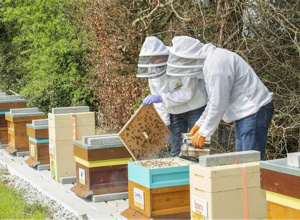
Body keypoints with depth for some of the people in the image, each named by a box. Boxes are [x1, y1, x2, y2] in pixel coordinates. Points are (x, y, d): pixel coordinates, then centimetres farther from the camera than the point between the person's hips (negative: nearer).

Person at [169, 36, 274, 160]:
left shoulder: (216, 63, -21)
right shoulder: (211, 59, 11)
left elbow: (218, 104, -20)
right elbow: (214, 99, 19)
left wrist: (203, 133, -10)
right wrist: (200, 124, 16)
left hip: (254, 111, -10)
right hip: (246, 112, 10)